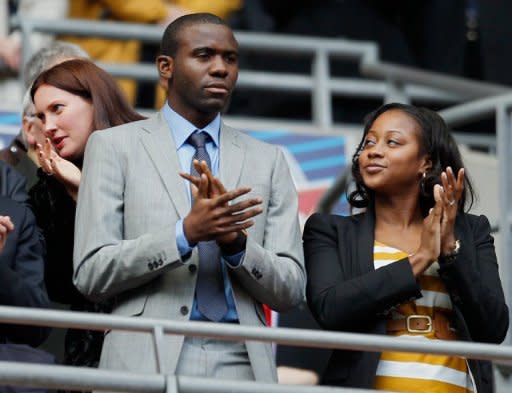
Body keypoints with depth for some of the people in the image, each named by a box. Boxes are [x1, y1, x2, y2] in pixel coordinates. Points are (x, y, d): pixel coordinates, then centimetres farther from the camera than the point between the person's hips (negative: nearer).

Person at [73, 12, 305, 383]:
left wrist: (236, 242, -12)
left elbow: (291, 290, 6)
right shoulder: (114, 147, 4)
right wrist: (185, 233, -15)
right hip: (146, 364, -2)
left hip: (240, 367, 2)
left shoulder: (268, 160, 11)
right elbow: (91, 274, -4)